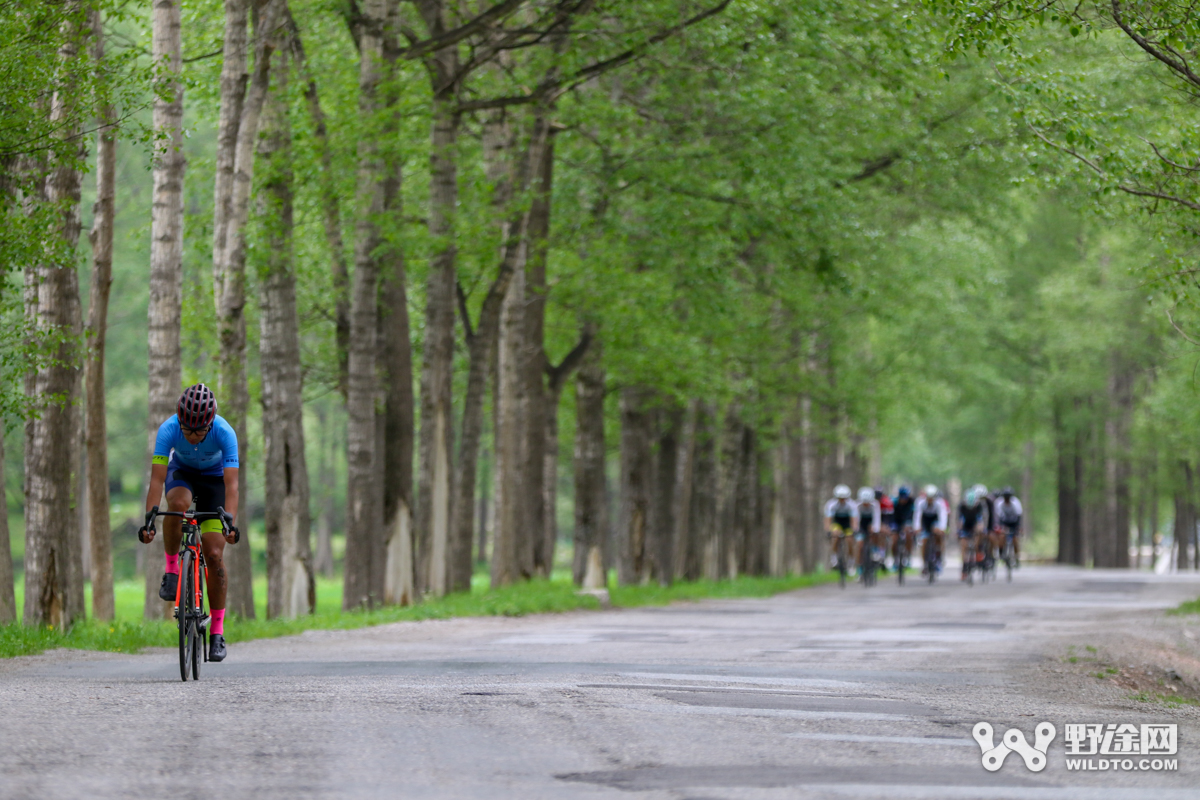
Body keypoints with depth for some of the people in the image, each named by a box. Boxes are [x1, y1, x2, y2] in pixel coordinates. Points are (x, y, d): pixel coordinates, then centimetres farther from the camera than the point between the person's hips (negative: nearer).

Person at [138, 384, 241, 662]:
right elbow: (157, 479, -35)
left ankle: (217, 632, 0)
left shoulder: (225, 433, -34)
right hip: (182, 472, 1)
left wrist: (229, 522, -52)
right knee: (178, 503, -38)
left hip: (214, 476, -1)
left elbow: (231, 484, -38)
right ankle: (172, 570, -16)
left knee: (214, 554, -11)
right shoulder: (168, 430, -32)